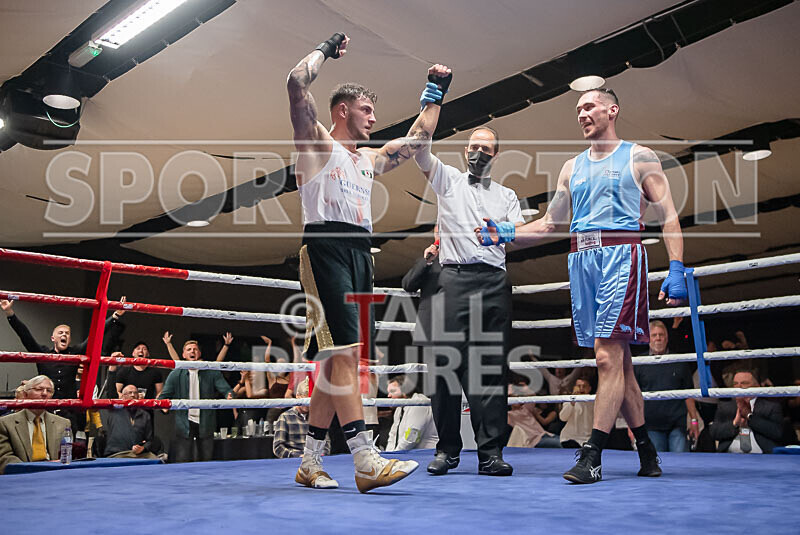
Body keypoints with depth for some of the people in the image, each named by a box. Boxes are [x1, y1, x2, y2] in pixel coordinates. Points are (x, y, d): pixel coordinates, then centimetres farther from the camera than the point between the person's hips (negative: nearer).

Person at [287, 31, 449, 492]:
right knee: (345, 350, -18)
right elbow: (297, 84, -7)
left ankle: (311, 462, 11)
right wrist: (327, 49, 8)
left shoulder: (370, 159, 27)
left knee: (337, 358, 5)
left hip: (360, 254, 8)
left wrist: (436, 92, 35)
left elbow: (419, 139, 36)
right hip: (326, 247, -8)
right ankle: (366, 461, -22)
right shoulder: (317, 143, 6)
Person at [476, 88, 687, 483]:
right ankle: (647, 453, 17)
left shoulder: (639, 157, 7)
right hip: (580, 259, 5)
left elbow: (668, 215, 1)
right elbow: (549, 223, 20)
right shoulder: (572, 167, 22)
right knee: (618, 360, 7)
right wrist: (506, 234, 4)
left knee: (608, 356, -14)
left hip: (621, 255, -5)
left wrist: (676, 268, -11)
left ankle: (592, 456, -13)